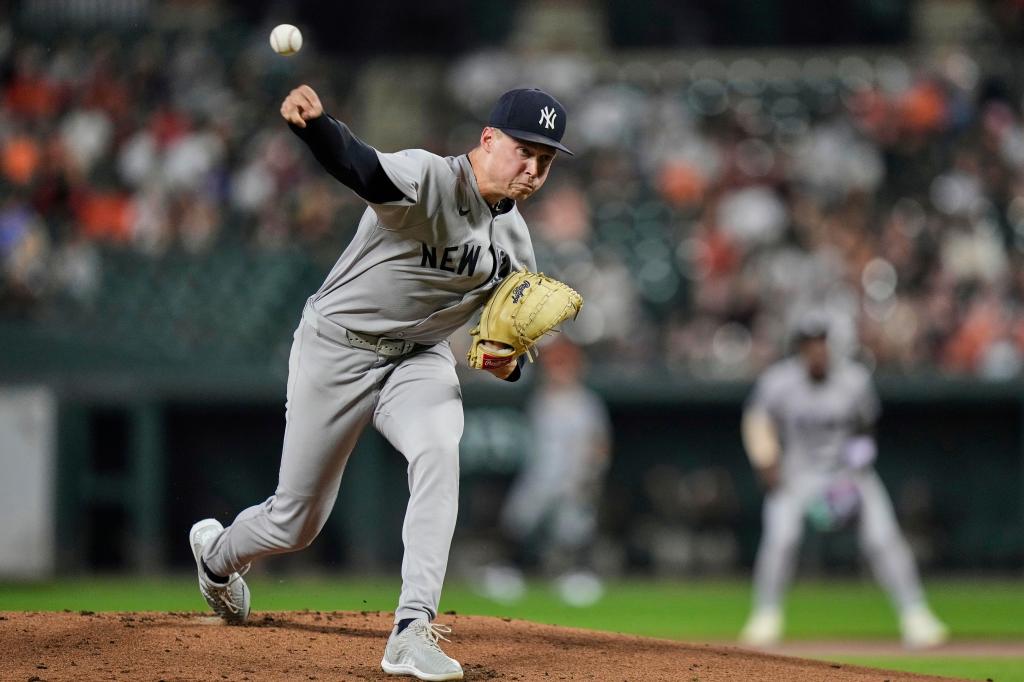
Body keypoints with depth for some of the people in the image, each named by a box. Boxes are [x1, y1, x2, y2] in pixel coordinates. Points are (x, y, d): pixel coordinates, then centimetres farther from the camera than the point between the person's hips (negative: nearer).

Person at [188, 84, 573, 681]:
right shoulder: (427, 179, -23)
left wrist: (507, 361, -16)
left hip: (420, 358, 5)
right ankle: (217, 554, 42)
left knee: (439, 451, -30)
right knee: (295, 523, 4)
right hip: (337, 349, -4)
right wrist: (314, 122, -67)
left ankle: (413, 632, -31)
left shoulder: (516, 241, -1)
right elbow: (357, 164, -44)